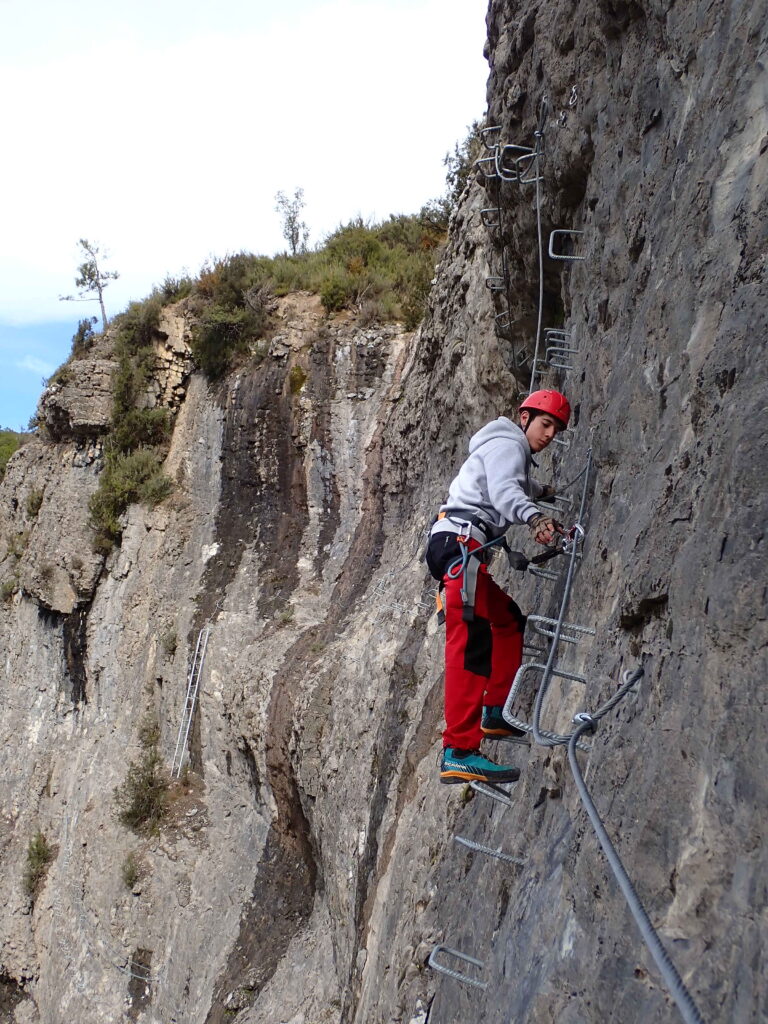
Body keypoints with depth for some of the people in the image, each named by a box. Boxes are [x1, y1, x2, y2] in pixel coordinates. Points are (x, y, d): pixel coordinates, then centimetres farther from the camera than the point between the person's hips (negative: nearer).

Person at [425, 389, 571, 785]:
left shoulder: (515, 453, 29)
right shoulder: (507, 444, -2)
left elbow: (519, 485, 54)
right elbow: (504, 491, -24)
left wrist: (543, 490, 73)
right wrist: (534, 517, -42)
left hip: (453, 544, 11)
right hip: (460, 540, -11)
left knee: (508, 619, 21)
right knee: (472, 641, -19)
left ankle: (494, 714, 26)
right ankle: (459, 753, -26)